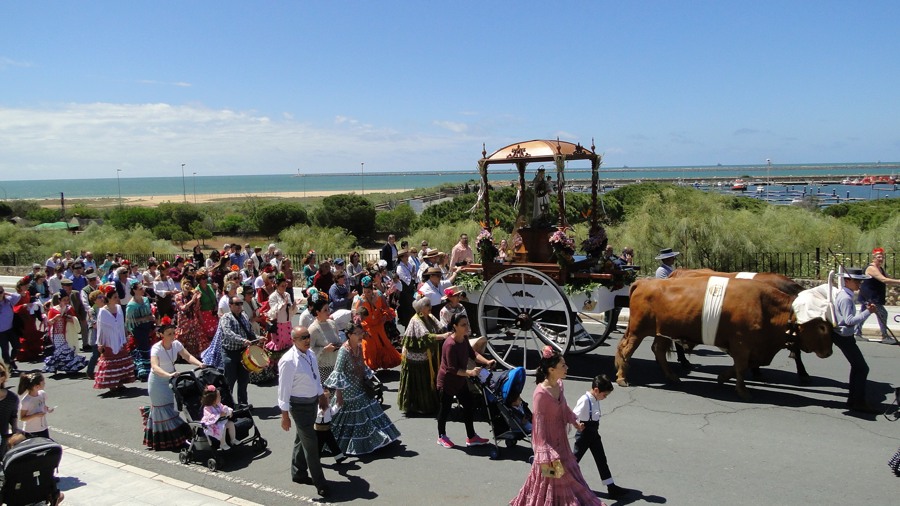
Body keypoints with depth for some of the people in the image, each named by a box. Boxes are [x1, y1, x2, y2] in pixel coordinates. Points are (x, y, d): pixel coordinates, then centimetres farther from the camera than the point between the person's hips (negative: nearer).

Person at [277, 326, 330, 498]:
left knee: (302, 439, 22)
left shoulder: (310, 354, 1)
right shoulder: (288, 361, -24)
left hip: (312, 401, 8)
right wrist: (285, 414, -18)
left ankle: (298, 473, 39)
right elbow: (284, 388, -20)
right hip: (299, 405, -8)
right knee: (311, 442, -1)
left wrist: (321, 395, 21)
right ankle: (320, 483, 10)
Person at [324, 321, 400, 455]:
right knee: (350, 418, 5)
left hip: (360, 388, 8)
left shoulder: (359, 347, 1)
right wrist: (339, 395, -20)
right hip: (348, 392, -7)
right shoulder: (344, 351, -21)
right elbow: (338, 373, -21)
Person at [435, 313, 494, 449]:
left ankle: (471, 437, 23)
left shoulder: (464, 338, -4)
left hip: (460, 381, 8)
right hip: (447, 382, -8)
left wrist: (486, 362, -9)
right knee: (445, 409, 10)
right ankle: (441, 437, 30)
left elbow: (472, 353, 6)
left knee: (468, 405, 11)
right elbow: (452, 369, -29)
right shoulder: (450, 344, -31)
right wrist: (470, 372, -37)